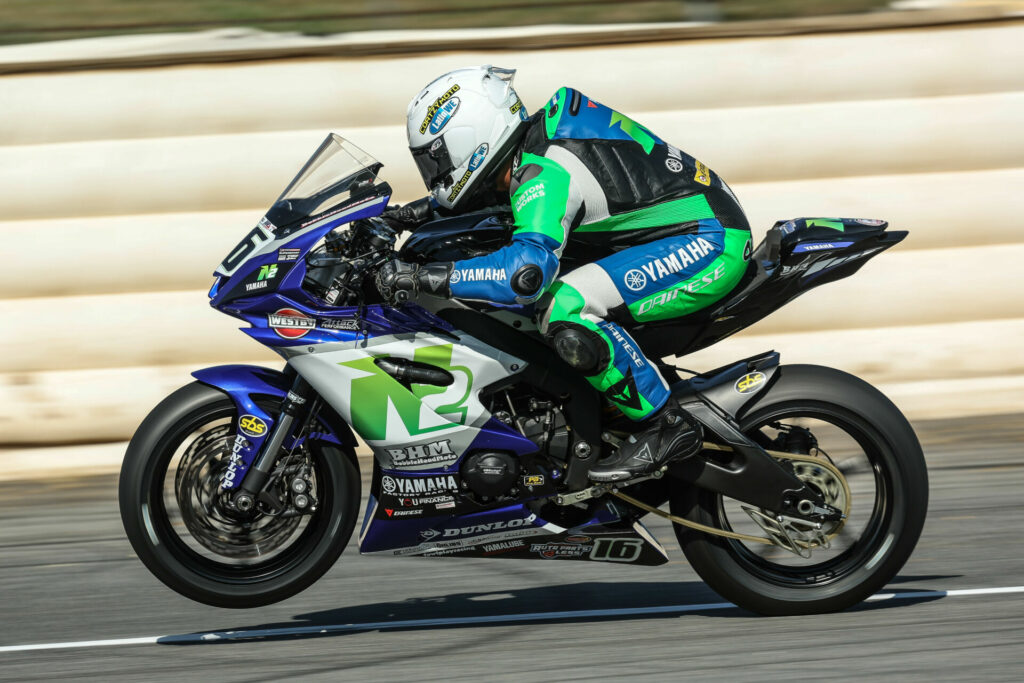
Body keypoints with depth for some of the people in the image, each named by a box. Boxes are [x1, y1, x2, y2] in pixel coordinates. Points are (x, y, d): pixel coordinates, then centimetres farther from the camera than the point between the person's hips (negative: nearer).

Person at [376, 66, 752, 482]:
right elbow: (499, 186, 30)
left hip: (708, 241, -10)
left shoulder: (545, 172, -23)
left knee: (566, 312, -27)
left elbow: (527, 271, -38)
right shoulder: (537, 135, 6)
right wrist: (431, 208, 16)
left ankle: (667, 427, -15)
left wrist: (424, 279, -34)